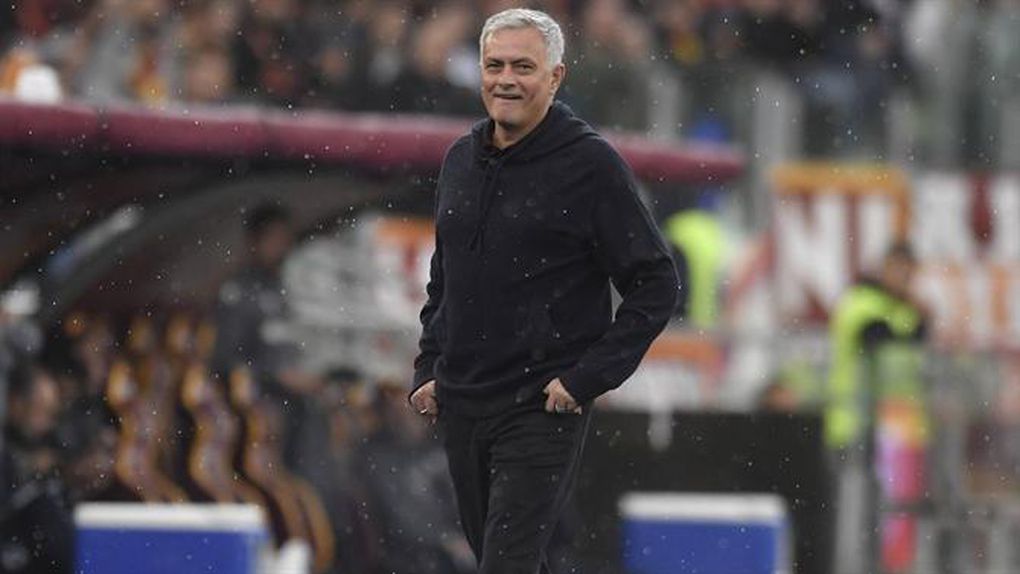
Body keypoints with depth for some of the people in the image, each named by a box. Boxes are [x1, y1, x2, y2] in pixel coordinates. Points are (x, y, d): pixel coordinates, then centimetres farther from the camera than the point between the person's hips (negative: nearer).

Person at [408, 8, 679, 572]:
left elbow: (655, 285, -8)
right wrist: (427, 370, 13)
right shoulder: (461, 160, 11)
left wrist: (587, 378, -14)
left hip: (542, 412, -6)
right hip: (459, 405, 7)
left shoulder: (591, 164, -8)